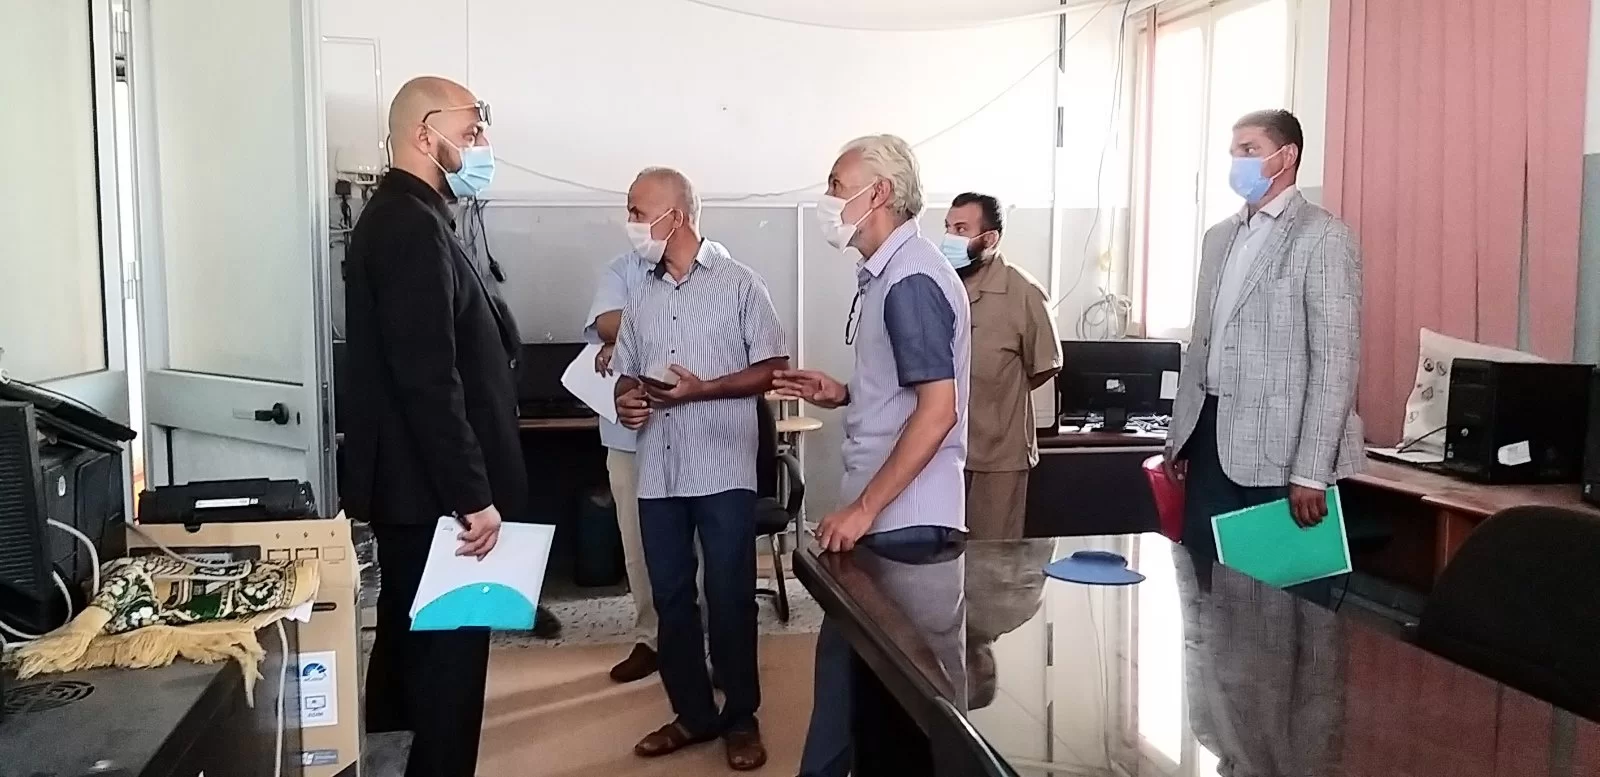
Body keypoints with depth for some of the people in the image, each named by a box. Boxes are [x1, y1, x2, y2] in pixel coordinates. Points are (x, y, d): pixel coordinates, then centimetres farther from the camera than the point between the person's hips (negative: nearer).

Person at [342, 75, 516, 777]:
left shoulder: (399, 218, 15)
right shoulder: (412, 227, -18)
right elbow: (429, 380, -25)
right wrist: (474, 495, -22)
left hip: (414, 485, 10)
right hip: (433, 492, -10)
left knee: (414, 638, 19)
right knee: (450, 649, 0)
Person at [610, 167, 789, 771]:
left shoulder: (738, 283, -2)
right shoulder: (640, 296, 13)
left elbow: (774, 368, -4)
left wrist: (702, 389, -15)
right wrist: (625, 401, -3)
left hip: (723, 471, -5)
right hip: (657, 474, 5)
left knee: (729, 597, 2)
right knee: (670, 597, 10)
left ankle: (741, 717, 18)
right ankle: (694, 713, 25)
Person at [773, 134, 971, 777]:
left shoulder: (911, 280, -17)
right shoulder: (888, 273, 13)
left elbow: (937, 409, -23)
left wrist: (863, 508, -21)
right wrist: (842, 395, 8)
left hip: (904, 518, -9)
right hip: (886, 510, 9)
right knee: (848, 654, 16)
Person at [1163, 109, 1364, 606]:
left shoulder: (1323, 237, -7)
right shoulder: (1219, 237, 16)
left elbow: (1335, 360, -13)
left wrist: (1311, 471, -18)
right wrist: (1179, 435, 17)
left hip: (1279, 449, -7)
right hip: (1211, 439, 7)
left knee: (1289, 596, 3)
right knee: (1207, 587, 12)